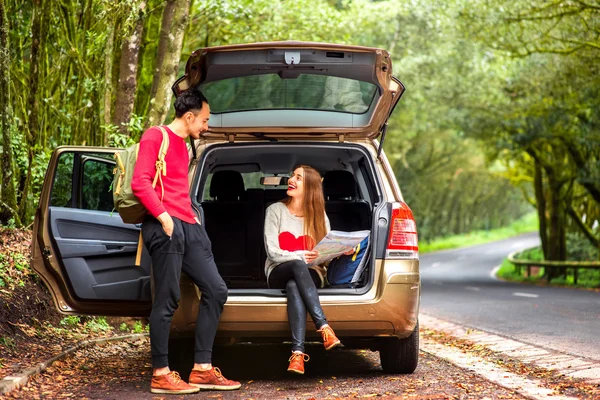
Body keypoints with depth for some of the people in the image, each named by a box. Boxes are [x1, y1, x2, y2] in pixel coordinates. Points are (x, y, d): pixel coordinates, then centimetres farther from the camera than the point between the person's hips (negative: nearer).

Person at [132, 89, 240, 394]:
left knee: (216, 290, 5)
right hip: (166, 227, -9)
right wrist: (163, 217, -18)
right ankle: (161, 375, -3)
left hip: (189, 227, 9)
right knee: (167, 301, -8)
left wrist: (193, 217, 14)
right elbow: (140, 183, -12)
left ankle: (202, 369, 8)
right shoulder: (156, 137, -2)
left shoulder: (183, 147, 25)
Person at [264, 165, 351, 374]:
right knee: (297, 266, -39)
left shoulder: (319, 216, 11)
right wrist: (299, 256, -21)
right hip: (279, 273, -1)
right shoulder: (276, 210, 4)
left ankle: (297, 353, -54)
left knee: (293, 285, -38)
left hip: (308, 274, 1)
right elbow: (272, 252, -7)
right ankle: (324, 328, -51)